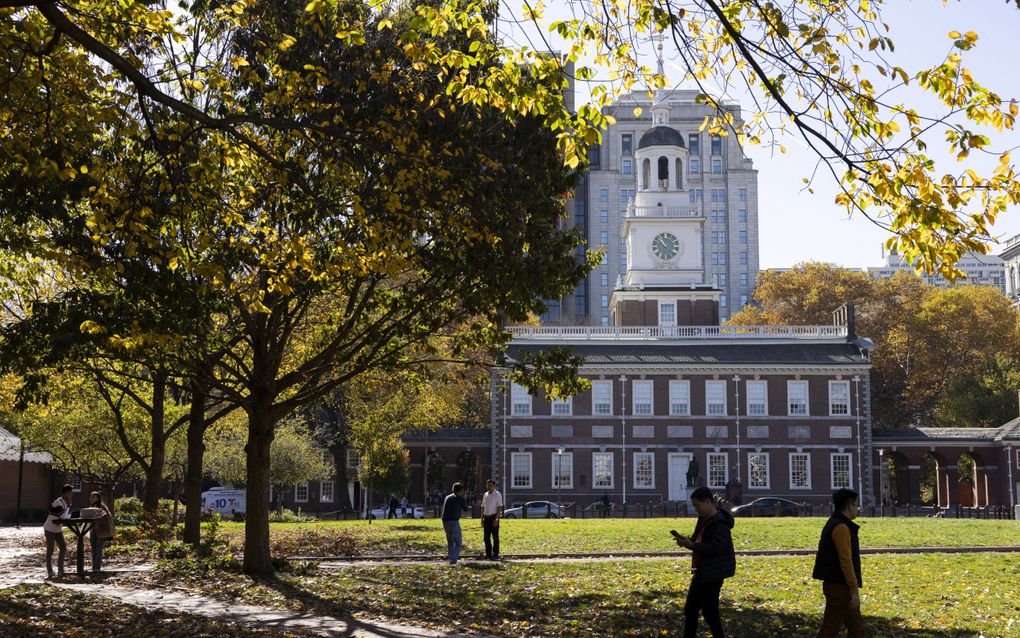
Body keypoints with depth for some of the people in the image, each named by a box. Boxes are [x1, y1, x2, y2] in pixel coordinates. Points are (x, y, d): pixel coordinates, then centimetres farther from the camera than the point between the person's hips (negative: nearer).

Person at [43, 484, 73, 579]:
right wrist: (68, 505, -19)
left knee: (63, 548, 2)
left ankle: (60, 571, 6)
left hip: (58, 529, 9)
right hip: (50, 529, -9)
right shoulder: (58, 503, -24)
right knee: (50, 551, -2)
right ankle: (50, 572, 4)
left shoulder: (66, 502, 4)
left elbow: (67, 516, 6)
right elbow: (63, 517, -30)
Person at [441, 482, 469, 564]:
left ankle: (451, 558, 19)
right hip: (454, 522, -6)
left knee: (450, 542, 20)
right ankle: (453, 560, -9)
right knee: (458, 543, 4)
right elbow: (465, 509, 10)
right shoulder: (460, 499, -4)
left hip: (445, 521, 6)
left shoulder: (447, 497, 13)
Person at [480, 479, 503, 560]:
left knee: (495, 537, -2)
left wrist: (496, 519, -17)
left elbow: (499, 508, -11)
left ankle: (495, 555, 2)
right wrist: (482, 519, 12)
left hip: (493, 518, -6)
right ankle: (488, 554, 14)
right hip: (486, 518, 6)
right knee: (486, 537, 6)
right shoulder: (485, 495, 14)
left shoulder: (497, 495, -5)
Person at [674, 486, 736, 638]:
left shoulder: (720, 523, -20)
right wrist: (687, 540, -1)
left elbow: (715, 548, -27)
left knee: (709, 611, -4)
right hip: (702, 571, 10)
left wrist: (691, 545, -28)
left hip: (713, 574, -10)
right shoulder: (704, 519, 10)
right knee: (690, 609, 15)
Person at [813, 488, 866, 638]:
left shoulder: (834, 524, 15)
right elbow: (846, 561, -21)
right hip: (839, 587, -10)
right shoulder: (841, 528, -16)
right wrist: (854, 590, -20)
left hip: (837, 585, 10)